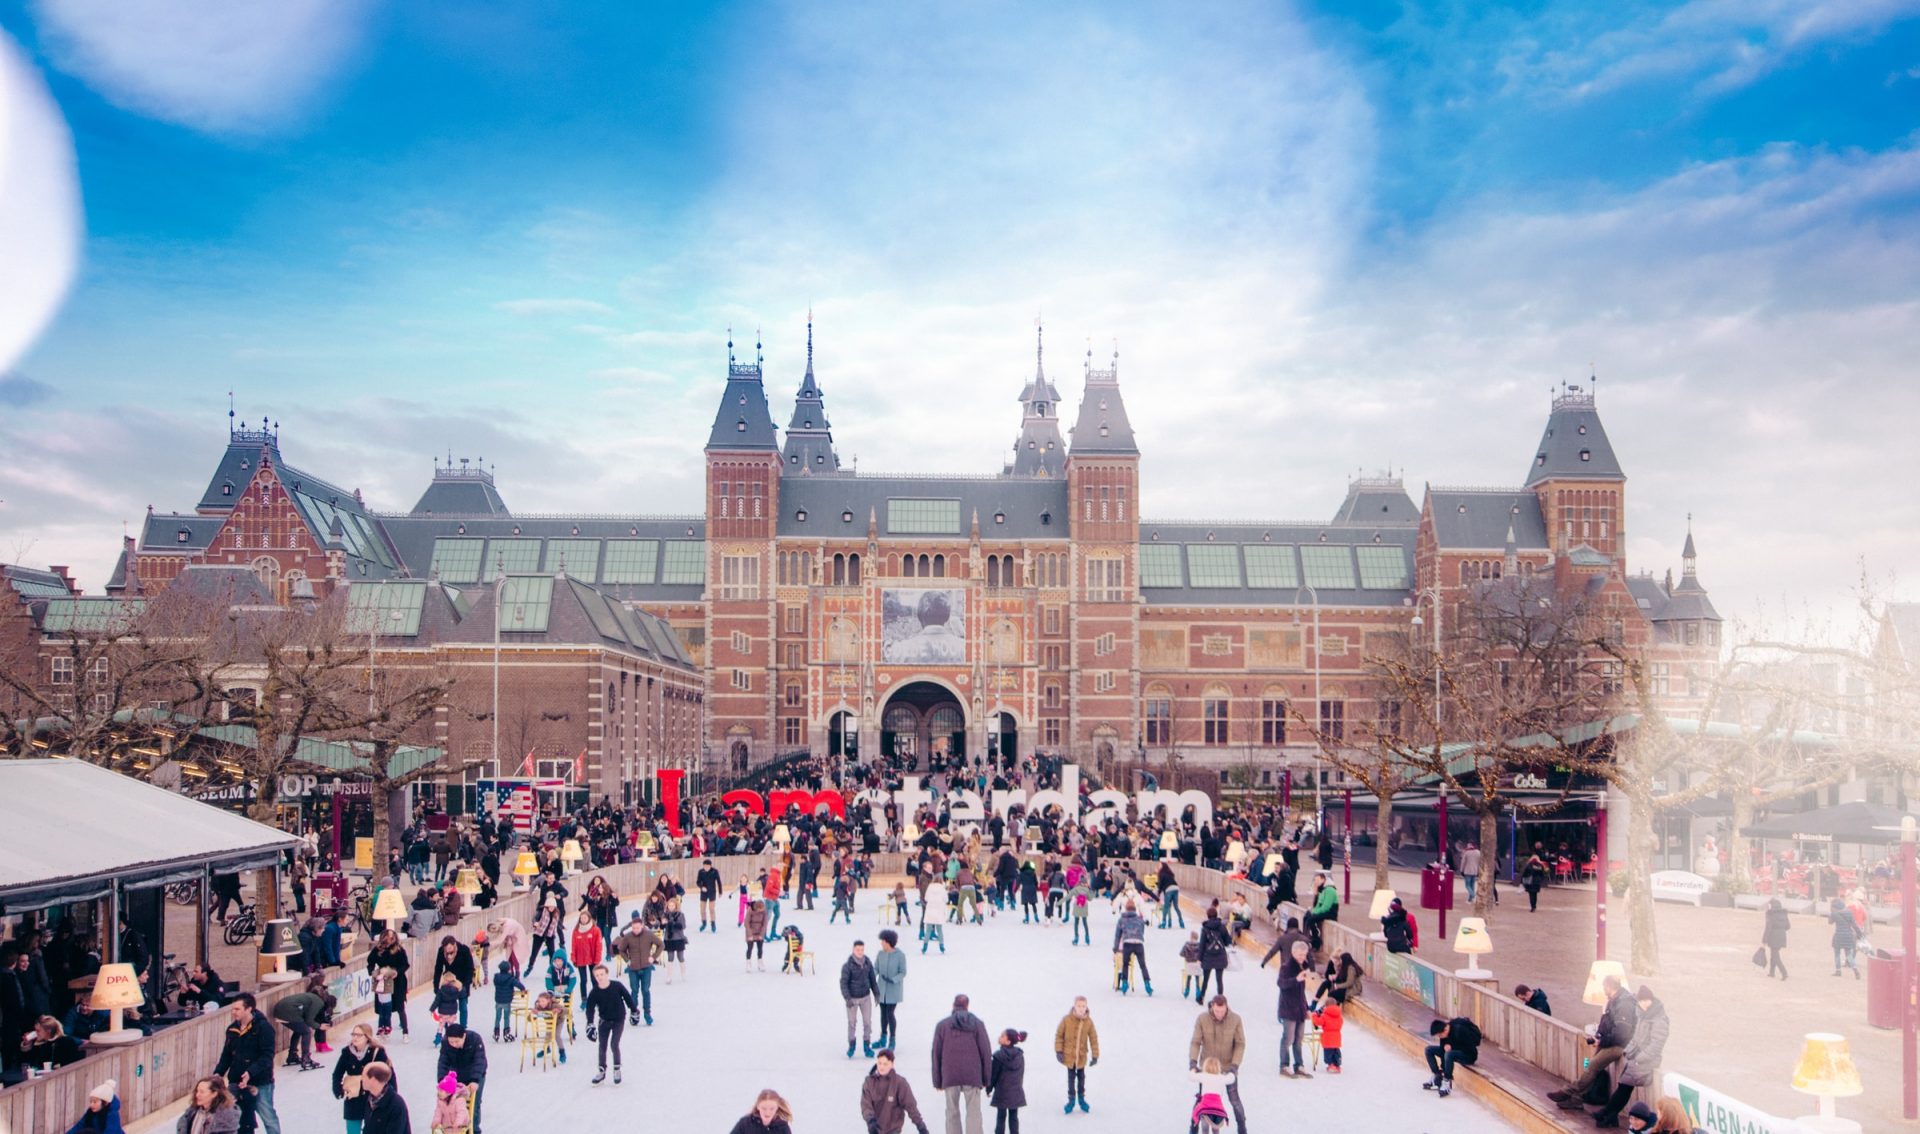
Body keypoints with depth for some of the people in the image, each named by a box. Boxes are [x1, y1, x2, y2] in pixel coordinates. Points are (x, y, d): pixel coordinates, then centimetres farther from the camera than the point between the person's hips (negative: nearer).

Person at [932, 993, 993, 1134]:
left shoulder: (942, 1025, 2)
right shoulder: (978, 1024, 1)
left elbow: (936, 1054, 2)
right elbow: (986, 1052, -1)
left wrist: (937, 1081, 8)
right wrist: (986, 1079, 6)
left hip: (949, 1076, 1)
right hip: (973, 1075, -1)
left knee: (952, 1112, 11)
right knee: (973, 1112, 3)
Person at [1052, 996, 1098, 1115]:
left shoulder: (1088, 1021, -13)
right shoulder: (1066, 1019, -17)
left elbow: (1094, 1039, -5)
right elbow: (1059, 1035, -7)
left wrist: (1095, 1055, -3)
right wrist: (1058, 1051, -8)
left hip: (1082, 1056, 1)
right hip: (1069, 1055, -1)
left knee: (1081, 1077, 17)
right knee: (1071, 1078, 11)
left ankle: (1081, 1098, 35)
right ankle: (1071, 1100, 26)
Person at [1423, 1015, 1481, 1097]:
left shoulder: (1460, 1030, -30)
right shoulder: (1443, 1032, -9)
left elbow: (1469, 1048, -25)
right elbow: (1443, 1047, 0)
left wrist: (1451, 1046, -22)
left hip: (1469, 1055, -8)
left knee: (1449, 1054, -37)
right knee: (1429, 1049, 0)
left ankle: (1447, 1084, -23)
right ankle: (1438, 1077, -1)